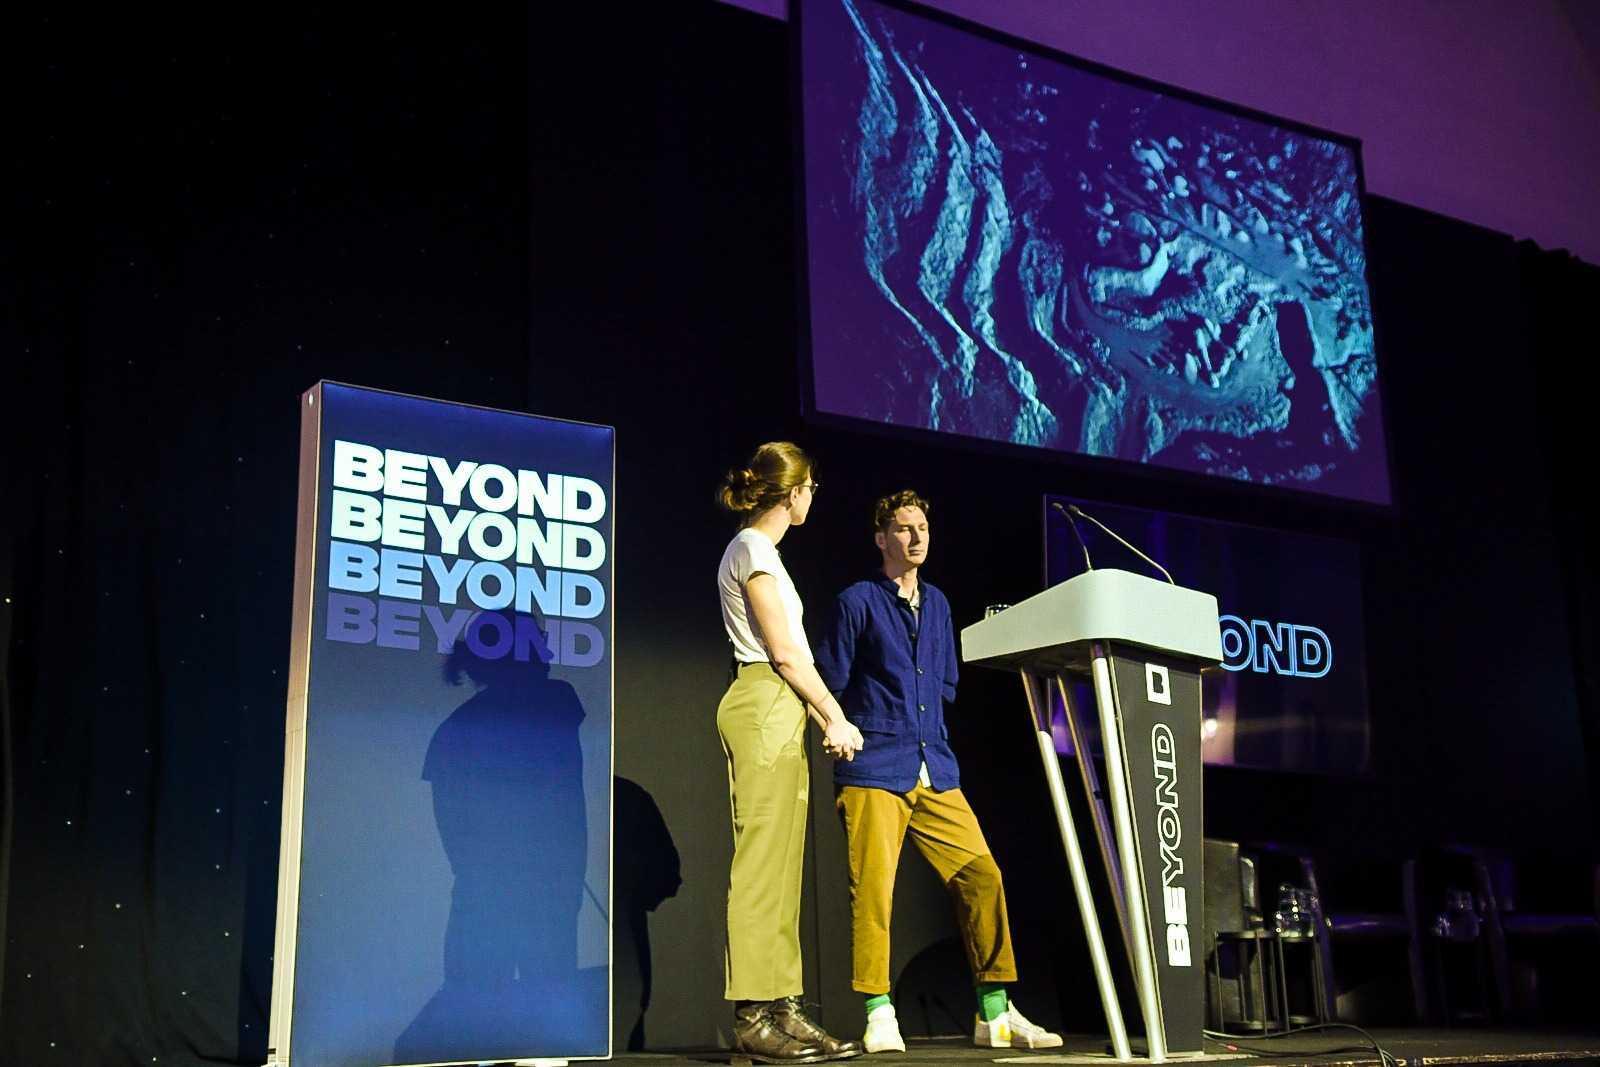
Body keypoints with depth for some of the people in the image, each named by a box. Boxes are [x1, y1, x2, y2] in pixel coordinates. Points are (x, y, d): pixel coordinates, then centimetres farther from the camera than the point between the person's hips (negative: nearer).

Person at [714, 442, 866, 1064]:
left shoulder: (759, 551, 23)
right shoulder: (752, 551, -6)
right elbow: (784, 652, -12)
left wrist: (821, 718, 12)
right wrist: (835, 716, -7)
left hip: (780, 711, 10)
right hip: (764, 705, -10)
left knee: (780, 866, 6)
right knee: (762, 860, -11)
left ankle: (781, 1011, 7)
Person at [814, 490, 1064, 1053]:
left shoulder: (937, 604, 20)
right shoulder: (857, 601, 1)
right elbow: (831, 684, 0)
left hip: (935, 769, 6)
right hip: (874, 770, -5)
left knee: (981, 875, 0)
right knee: (872, 888, -10)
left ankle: (995, 1013, 8)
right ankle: (879, 1016, 0)